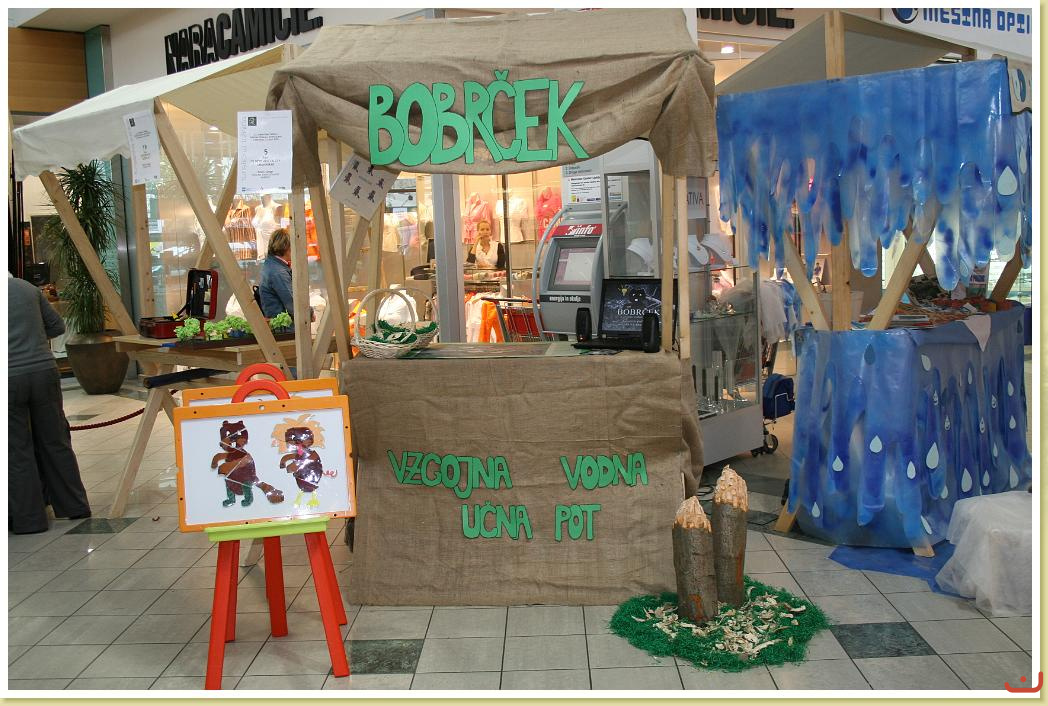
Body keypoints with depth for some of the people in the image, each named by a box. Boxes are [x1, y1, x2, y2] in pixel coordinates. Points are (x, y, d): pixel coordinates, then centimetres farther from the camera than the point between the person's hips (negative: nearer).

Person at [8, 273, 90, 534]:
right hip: (44, 372, 3)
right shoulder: (28, 288, 6)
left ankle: (29, 518, 13)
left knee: (17, 451, 6)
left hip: (10, 379, -3)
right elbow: (57, 326, 13)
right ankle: (74, 506, 21)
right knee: (55, 442, 13)